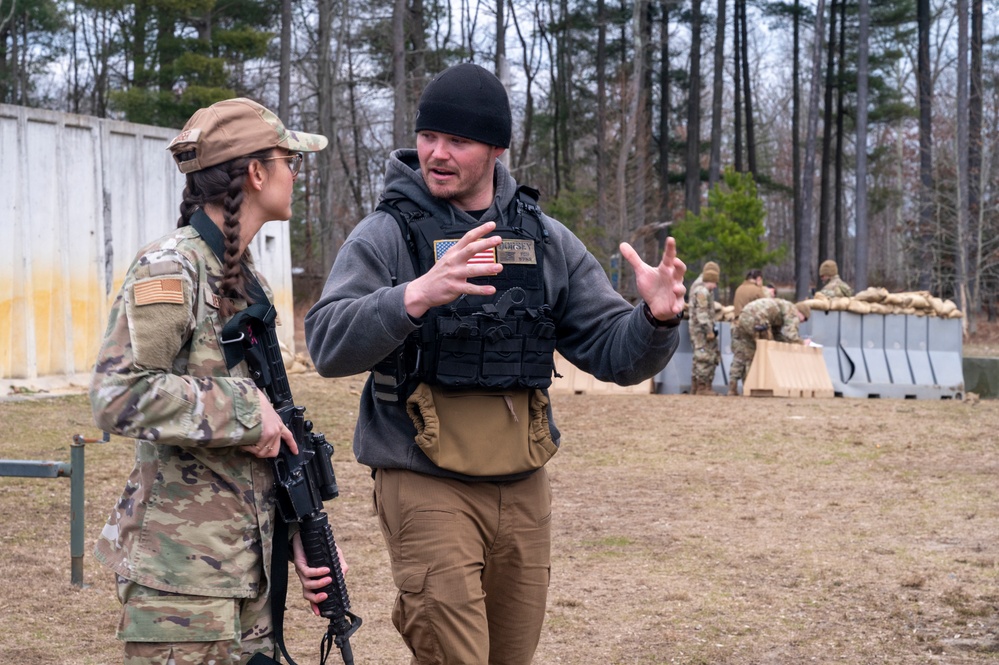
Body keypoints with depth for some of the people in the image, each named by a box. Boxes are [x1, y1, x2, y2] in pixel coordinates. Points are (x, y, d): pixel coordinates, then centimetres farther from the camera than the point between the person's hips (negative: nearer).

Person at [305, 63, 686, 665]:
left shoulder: (546, 241, 7)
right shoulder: (386, 236, -4)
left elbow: (616, 354, 6)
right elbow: (328, 344, -19)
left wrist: (656, 320, -17)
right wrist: (416, 296, -35)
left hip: (523, 491, 5)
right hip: (426, 488, -4)